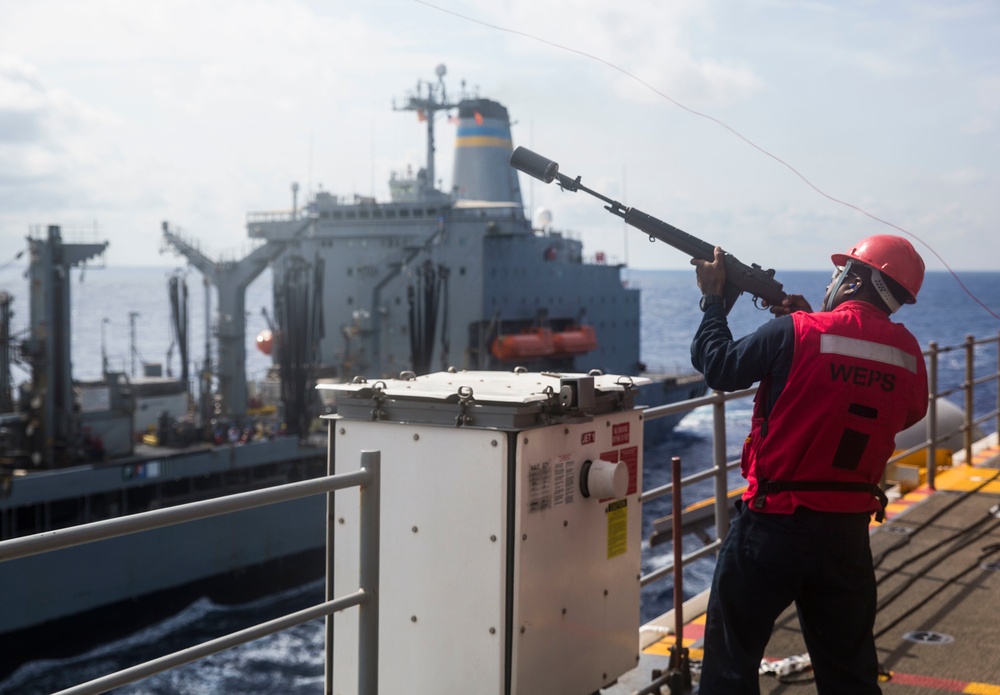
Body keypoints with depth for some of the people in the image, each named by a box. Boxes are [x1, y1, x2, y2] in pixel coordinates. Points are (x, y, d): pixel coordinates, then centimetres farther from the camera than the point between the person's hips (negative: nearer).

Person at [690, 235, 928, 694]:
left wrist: (713, 298, 12)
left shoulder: (795, 333, -15)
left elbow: (717, 367, -4)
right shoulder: (908, 354, 0)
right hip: (849, 530, 5)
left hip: (774, 523, -4)